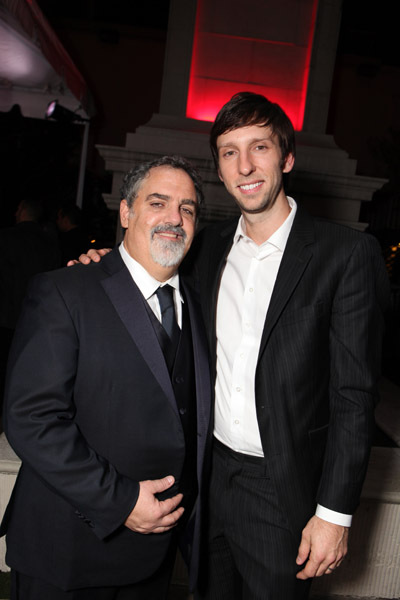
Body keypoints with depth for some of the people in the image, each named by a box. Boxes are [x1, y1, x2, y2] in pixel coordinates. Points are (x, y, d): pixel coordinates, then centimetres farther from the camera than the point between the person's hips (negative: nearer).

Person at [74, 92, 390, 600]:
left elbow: (354, 393, -12)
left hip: (282, 490, -4)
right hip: (207, 476, 5)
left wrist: (334, 512, -12)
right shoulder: (208, 245, 3)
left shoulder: (346, 253, -12)